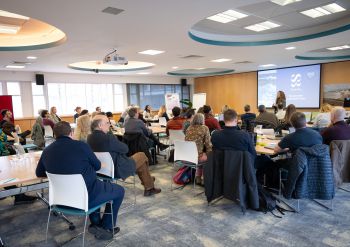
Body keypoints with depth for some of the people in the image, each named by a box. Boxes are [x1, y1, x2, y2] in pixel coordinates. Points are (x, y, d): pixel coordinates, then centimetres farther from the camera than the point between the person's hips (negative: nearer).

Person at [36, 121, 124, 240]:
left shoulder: (47, 151, -4)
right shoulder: (81, 146, -19)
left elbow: (39, 173, 12)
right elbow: (97, 166, -4)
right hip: (85, 197, -6)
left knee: (96, 183, 33)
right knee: (119, 190, 17)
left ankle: (95, 224, 31)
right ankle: (106, 228, 20)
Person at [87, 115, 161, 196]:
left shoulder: (89, 138, -5)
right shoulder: (108, 138, -31)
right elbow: (125, 149, -17)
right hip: (117, 170, -8)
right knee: (142, 156, 10)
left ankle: (147, 180, 40)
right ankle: (149, 188, 22)